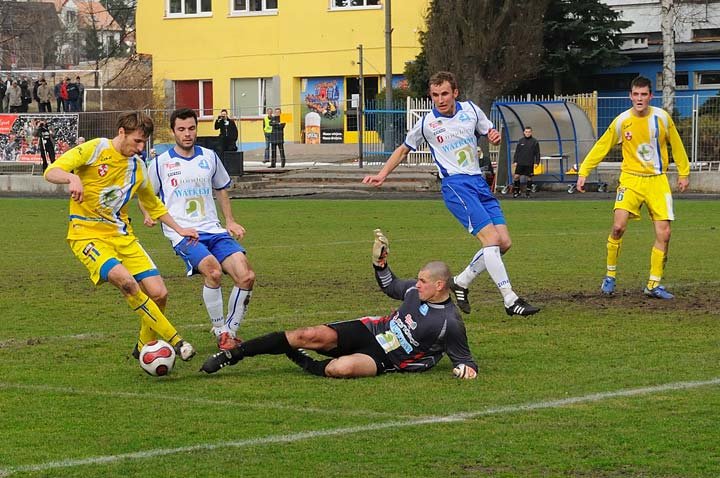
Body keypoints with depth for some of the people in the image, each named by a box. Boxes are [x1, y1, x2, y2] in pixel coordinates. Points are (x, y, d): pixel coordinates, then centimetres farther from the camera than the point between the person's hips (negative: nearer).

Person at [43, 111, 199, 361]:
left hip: (122, 235, 6)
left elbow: (153, 204, 29)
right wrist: (72, 178, -36)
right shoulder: (94, 149, -7)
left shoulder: (137, 167, 11)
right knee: (125, 281, -30)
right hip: (87, 234, -6)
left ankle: (145, 347, 17)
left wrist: (178, 229, 24)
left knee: (158, 293, -8)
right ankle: (174, 341, -23)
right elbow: (51, 172, -16)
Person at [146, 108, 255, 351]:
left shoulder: (209, 157, 15)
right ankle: (220, 332, -17)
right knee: (213, 271, -32)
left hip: (213, 230, 4)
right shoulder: (161, 163, 5)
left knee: (246, 276, -15)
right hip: (182, 233, -4)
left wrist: (230, 221, 21)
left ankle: (230, 331, 5)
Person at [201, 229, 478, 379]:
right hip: (372, 330, 5)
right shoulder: (414, 289, 2)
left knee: (342, 368, -38)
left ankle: (309, 367, -2)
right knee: (316, 336, -19)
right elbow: (390, 286, 22)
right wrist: (380, 260, 7)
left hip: (385, 361, -5)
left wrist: (466, 368, -29)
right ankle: (233, 354, -14)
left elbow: (464, 357, -6)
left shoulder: (450, 323, -16)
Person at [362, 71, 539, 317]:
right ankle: (510, 300, -19)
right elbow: (404, 149, 13)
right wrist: (382, 174, 7)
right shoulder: (426, 123, -2)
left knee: (504, 242, -1)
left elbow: (490, 132, 21)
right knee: (491, 238, -19)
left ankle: (461, 283, 15)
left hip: (479, 182, 6)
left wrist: (495, 136, -3)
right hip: (455, 185, -5)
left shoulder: (471, 110, 6)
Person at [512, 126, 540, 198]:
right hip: (520, 163, 2)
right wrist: (515, 161, 4)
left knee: (529, 178, 2)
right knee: (516, 176, -4)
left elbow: (537, 153, 3)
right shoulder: (520, 141, 8)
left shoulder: (534, 142, 2)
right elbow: (517, 152, 11)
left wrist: (536, 162, -4)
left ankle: (528, 192, 12)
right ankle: (516, 191, 7)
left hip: (529, 164, -2)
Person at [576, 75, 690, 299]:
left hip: (658, 180, 1)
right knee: (618, 226, -19)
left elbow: (676, 145, 12)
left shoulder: (662, 117, -2)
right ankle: (610, 275, 0)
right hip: (631, 179, -1)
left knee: (664, 233, -5)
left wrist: (683, 172, 15)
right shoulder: (622, 121, -5)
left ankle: (654, 285, 7)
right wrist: (583, 172, -1)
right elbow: (601, 147, 3)